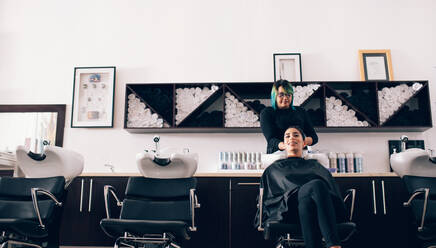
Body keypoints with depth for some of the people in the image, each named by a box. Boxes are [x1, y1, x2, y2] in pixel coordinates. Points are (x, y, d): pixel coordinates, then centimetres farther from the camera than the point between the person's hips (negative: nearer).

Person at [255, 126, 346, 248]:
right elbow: (266, 197, 21)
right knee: (317, 184, -35)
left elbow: (331, 185, 20)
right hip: (289, 208, -1)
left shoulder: (314, 165, 34)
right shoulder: (274, 168, 32)